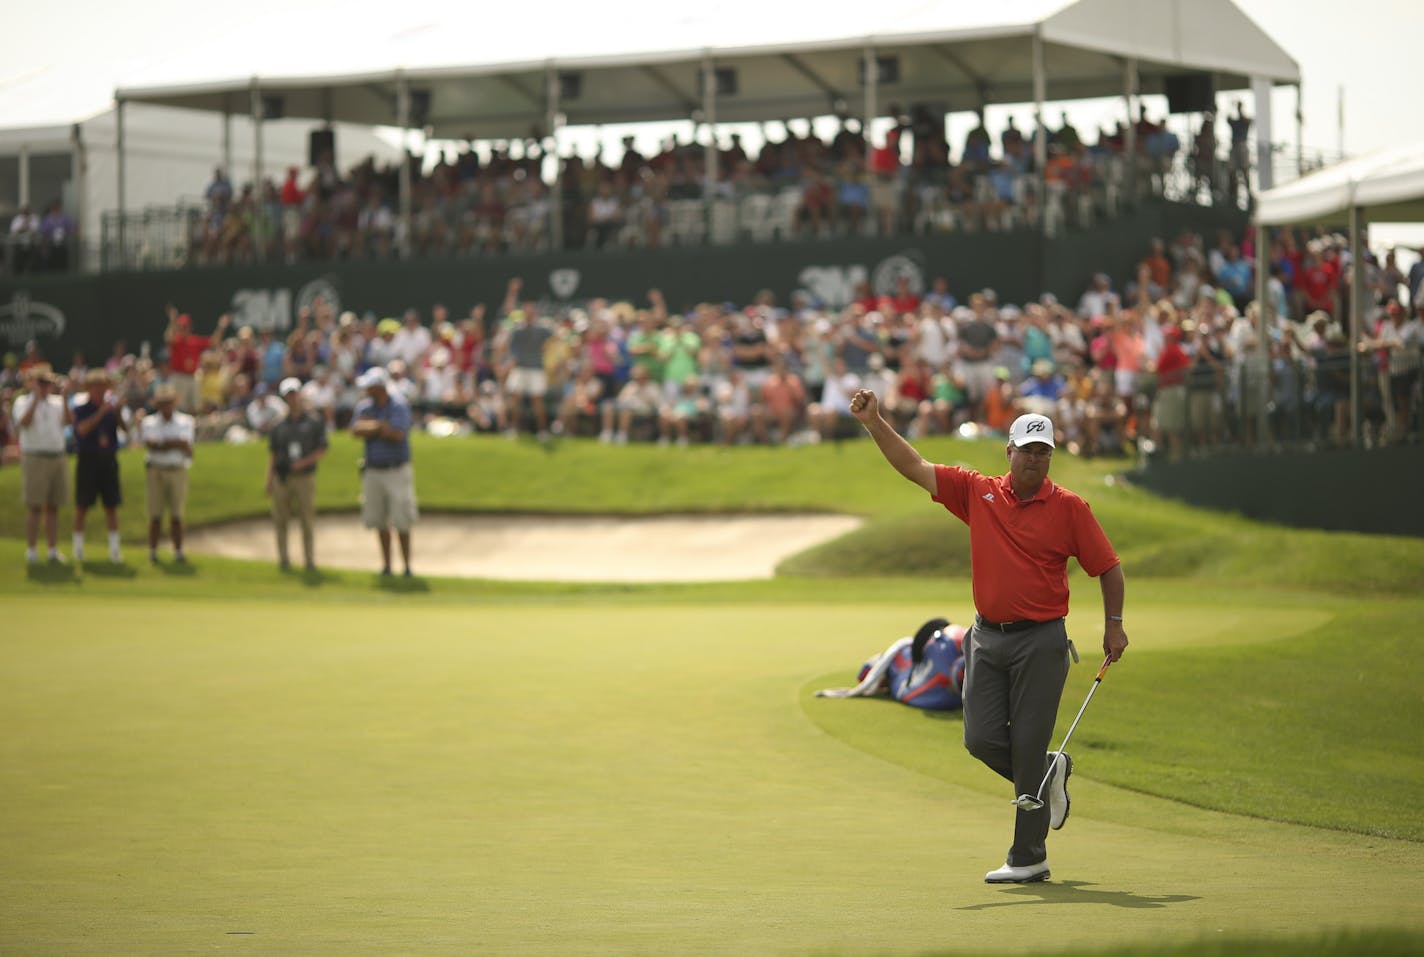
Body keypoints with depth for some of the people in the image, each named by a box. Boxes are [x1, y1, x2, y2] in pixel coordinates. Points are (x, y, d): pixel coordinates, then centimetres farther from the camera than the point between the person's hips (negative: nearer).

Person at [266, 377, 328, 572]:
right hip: (282, 478, 3)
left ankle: (310, 561, 1)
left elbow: (321, 451, 3)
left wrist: (303, 462, -11)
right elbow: (272, 454, 13)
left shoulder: (315, 422, 5)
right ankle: (283, 559, 7)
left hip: (304, 477, -2)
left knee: (307, 521, -4)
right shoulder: (279, 426, 13)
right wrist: (269, 481, 5)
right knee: (280, 520, 1)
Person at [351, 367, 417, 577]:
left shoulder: (399, 405, -9)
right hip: (373, 470, 5)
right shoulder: (364, 406, 6)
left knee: (401, 521, -6)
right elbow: (356, 431, -7)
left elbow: (398, 435, -20)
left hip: (397, 470, -5)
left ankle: (407, 566, 0)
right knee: (379, 521, 8)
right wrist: (381, 427, -17)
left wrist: (371, 426, -11)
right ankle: (386, 565, 16)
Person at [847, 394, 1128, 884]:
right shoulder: (977, 492, 6)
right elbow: (914, 466, 6)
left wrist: (1114, 623, -4)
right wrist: (874, 421, -3)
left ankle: (1029, 858, 2)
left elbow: (1107, 566, 2)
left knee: (1028, 746, -5)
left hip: (1040, 641, -4)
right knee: (982, 739, 0)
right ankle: (1050, 774, 30)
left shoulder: (1068, 508, -3)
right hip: (988, 637, 4)